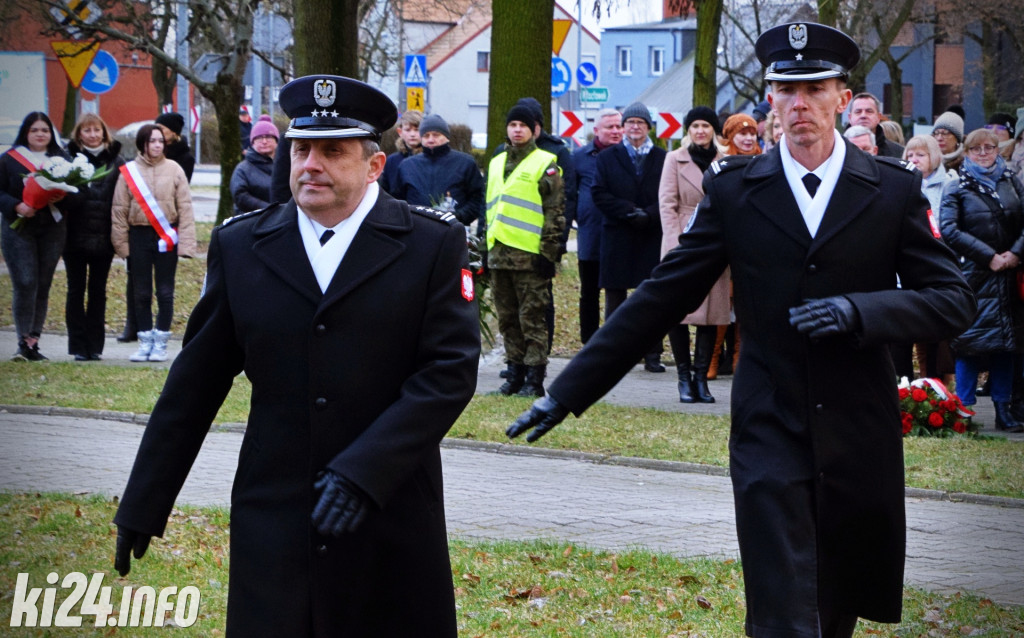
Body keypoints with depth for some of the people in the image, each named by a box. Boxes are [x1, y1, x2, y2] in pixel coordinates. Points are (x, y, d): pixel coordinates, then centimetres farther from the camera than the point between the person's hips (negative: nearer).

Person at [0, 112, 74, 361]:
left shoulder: (61, 159, 10)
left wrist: (61, 197, -13)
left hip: (52, 230, 3)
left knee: (43, 285, 3)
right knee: (24, 283, -12)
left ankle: (34, 340, 9)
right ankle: (24, 341, -11)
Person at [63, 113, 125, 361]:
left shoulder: (116, 161, 4)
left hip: (103, 237, 1)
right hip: (75, 236, -1)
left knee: (98, 291, 7)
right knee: (76, 290, 4)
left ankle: (95, 346, 13)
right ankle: (79, 346, 7)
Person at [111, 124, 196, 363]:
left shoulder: (174, 170, 1)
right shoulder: (128, 171, 1)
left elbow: (185, 207, 0)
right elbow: (119, 209, 4)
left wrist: (185, 242, -6)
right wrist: (121, 242, -1)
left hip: (167, 236, -1)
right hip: (139, 235, 1)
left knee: (165, 292, 2)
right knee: (141, 292, 5)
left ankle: (161, 342, 8)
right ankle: (145, 340, 14)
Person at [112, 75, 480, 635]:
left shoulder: (434, 245, 0)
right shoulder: (239, 246, 7)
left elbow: (450, 370, -7)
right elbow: (194, 383, 11)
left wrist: (363, 473, -17)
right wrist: (143, 504, 11)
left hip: (392, 519, -1)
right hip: (273, 521, 2)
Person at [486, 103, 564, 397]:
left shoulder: (544, 164, -3)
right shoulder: (497, 164, 18)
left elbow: (554, 212, -7)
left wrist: (549, 252, -12)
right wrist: (486, 248, 19)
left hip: (530, 253, -7)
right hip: (499, 253, 7)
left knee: (532, 318, -6)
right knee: (507, 318, 10)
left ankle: (534, 379, -4)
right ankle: (515, 373, 16)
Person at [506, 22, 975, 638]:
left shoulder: (894, 190, 2)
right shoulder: (734, 189, 2)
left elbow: (954, 302, 0)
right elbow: (660, 299, 3)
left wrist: (859, 310, -18)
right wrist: (569, 391, -1)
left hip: (860, 440, 1)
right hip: (770, 435, -1)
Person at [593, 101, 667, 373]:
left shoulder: (662, 159, 8)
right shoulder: (608, 158, 11)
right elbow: (599, 194, 1)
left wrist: (649, 215, -14)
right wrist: (629, 212, -11)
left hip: (653, 237, -1)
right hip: (618, 237, 1)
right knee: (615, 297, 1)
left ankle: (652, 355, 4)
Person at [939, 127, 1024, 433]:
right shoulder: (957, 188, 2)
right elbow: (949, 230, -10)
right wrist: (990, 256, -13)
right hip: (973, 276, -3)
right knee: (970, 344, -5)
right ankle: (965, 411, 0)